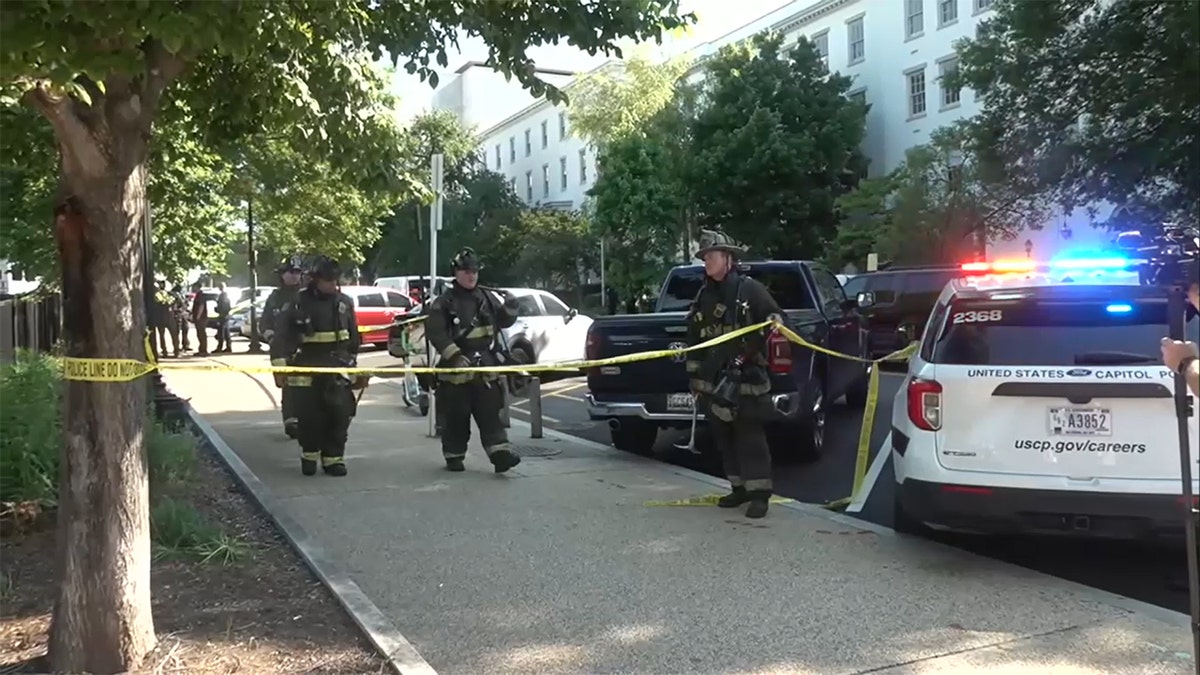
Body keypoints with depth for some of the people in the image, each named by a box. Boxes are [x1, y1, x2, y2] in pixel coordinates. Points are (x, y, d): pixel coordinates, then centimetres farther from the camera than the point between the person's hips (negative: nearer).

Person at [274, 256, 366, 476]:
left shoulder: (344, 302, 6)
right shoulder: (300, 302, -4)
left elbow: (353, 336, 16)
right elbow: (283, 333, -4)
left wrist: (353, 360, 17)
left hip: (338, 366, 2)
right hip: (308, 365, -2)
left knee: (339, 413, -4)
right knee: (309, 414, 3)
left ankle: (333, 458, 6)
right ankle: (309, 456, 21)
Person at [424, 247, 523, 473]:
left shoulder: (487, 297, 10)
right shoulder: (443, 303, -5)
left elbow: (503, 321, 17)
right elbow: (435, 333, -12)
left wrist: (510, 308, -4)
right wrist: (455, 356, -21)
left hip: (486, 367, 3)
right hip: (456, 369, -3)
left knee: (490, 413, -1)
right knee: (456, 417, 5)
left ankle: (500, 454, -6)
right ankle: (454, 457, 19)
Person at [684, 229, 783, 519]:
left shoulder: (750, 289, -3)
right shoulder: (703, 298, 13)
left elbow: (775, 316, 1)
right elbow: (694, 342, 16)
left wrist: (776, 321, -24)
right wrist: (695, 379, 15)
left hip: (748, 378, -6)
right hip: (714, 380, 6)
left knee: (750, 436, -5)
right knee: (724, 437, 10)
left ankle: (759, 493, 0)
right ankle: (740, 487, 21)